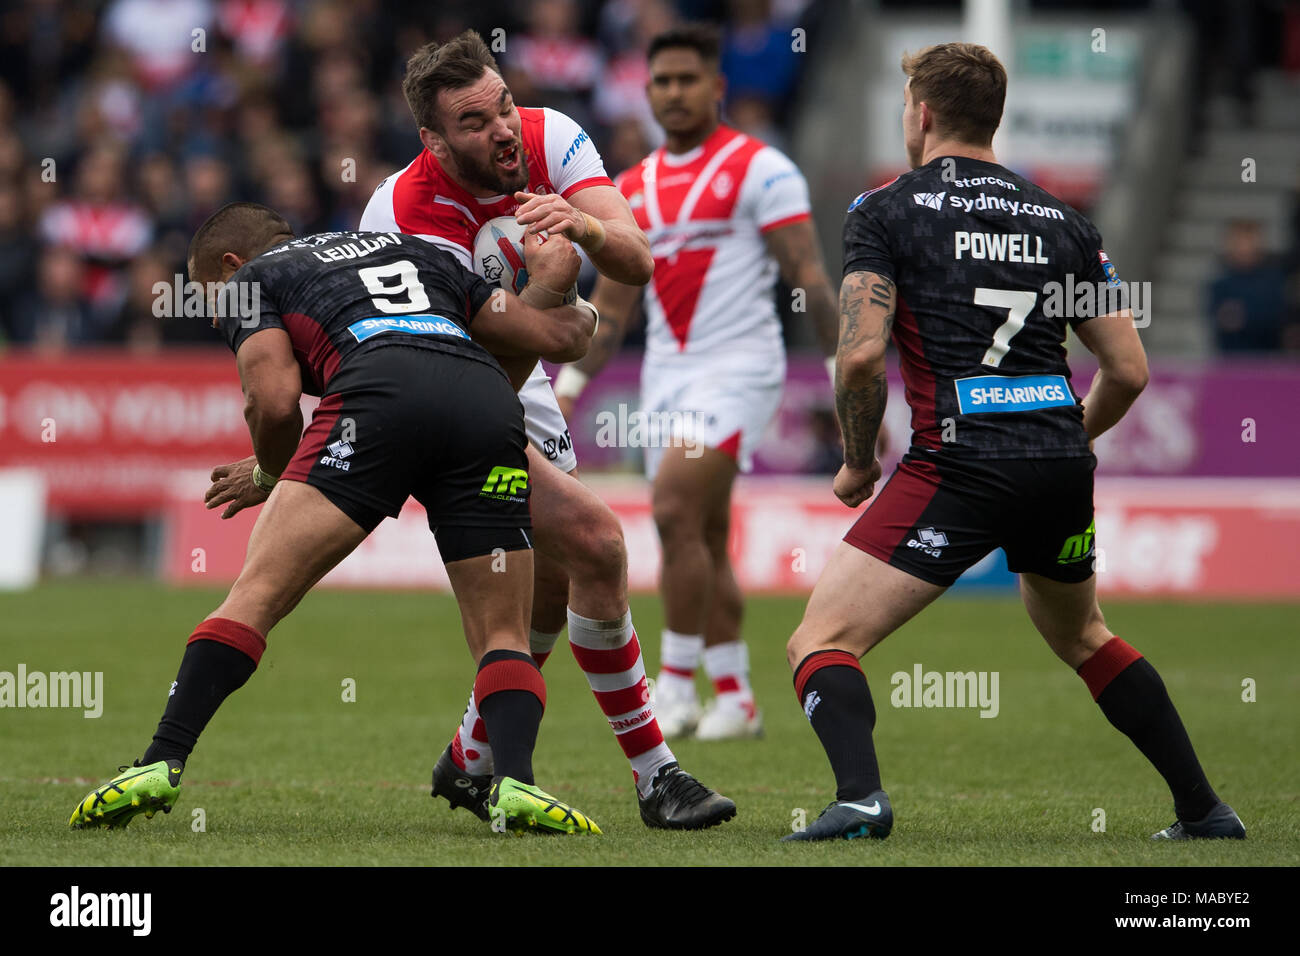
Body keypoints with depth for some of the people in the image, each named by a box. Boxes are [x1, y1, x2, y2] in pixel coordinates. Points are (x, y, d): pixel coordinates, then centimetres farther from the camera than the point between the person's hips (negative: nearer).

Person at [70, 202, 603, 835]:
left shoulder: (250, 279, 25)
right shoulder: (417, 253, 39)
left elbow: (273, 399, 7)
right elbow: (555, 337, 34)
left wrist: (272, 479, 27)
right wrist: (575, 313, 57)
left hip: (380, 390, -4)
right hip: (489, 401, 4)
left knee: (258, 592, 0)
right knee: (504, 638, 10)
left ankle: (162, 764, -12)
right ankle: (514, 781, -15)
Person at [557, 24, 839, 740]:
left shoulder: (760, 169, -4)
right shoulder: (632, 189, 14)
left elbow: (806, 275, -7)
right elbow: (610, 306, 18)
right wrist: (568, 390, 12)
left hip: (739, 366, -6)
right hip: (666, 376, 6)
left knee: (675, 509, -19)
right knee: (704, 539, 6)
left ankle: (675, 684, -12)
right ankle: (735, 700, 14)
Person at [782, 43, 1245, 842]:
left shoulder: (885, 211, 2)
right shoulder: (1062, 221, 16)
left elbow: (862, 355, -10)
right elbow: (1130, 370, 14)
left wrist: (859, 462, 6)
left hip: (959, 467, -5)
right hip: (1062, 466, 6)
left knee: (822, 643, -1)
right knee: (1080, 635, 30)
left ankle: (861, 796, -27)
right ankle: (1205, 809, 28)